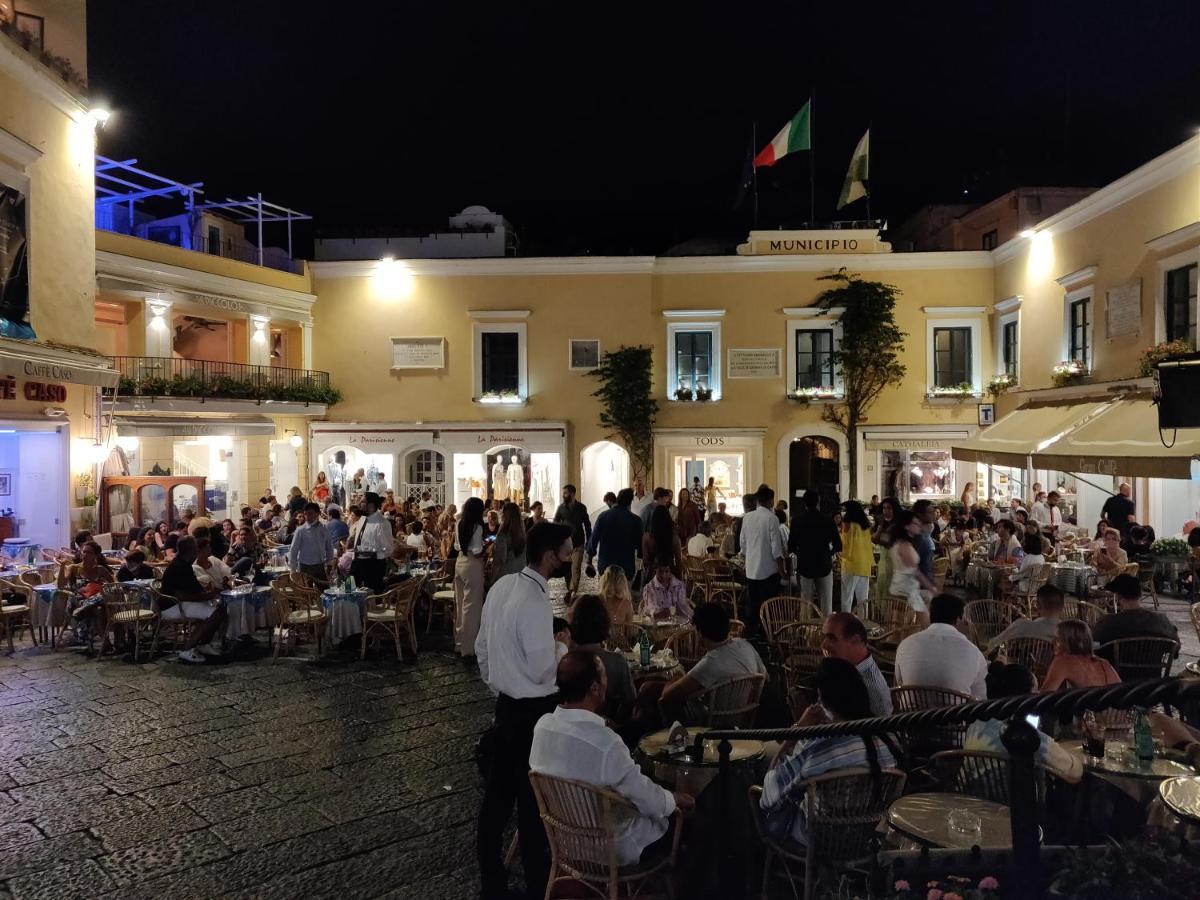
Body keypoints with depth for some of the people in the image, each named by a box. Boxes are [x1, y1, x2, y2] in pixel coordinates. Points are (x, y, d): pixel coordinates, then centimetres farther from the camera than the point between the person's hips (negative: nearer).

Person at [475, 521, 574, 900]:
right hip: (533, 711, -8)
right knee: (532, 799, 7)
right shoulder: (534, 602, -25)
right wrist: (563, 647, -5)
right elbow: (542, 670, -23)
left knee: (498, 791, 18)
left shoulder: (501, 586, 2)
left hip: (506, 704, 8)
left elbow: (481, 648, 11)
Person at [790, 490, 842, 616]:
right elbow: (838, 545, -7)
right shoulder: (827, 520, -8)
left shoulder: (798, 521, -6)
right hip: (824, 565, -1)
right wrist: (829, 553, 12)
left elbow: (791, 546, -3)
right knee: (826, 602, 6)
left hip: (805, 565, 1)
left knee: (805, 602, 8)